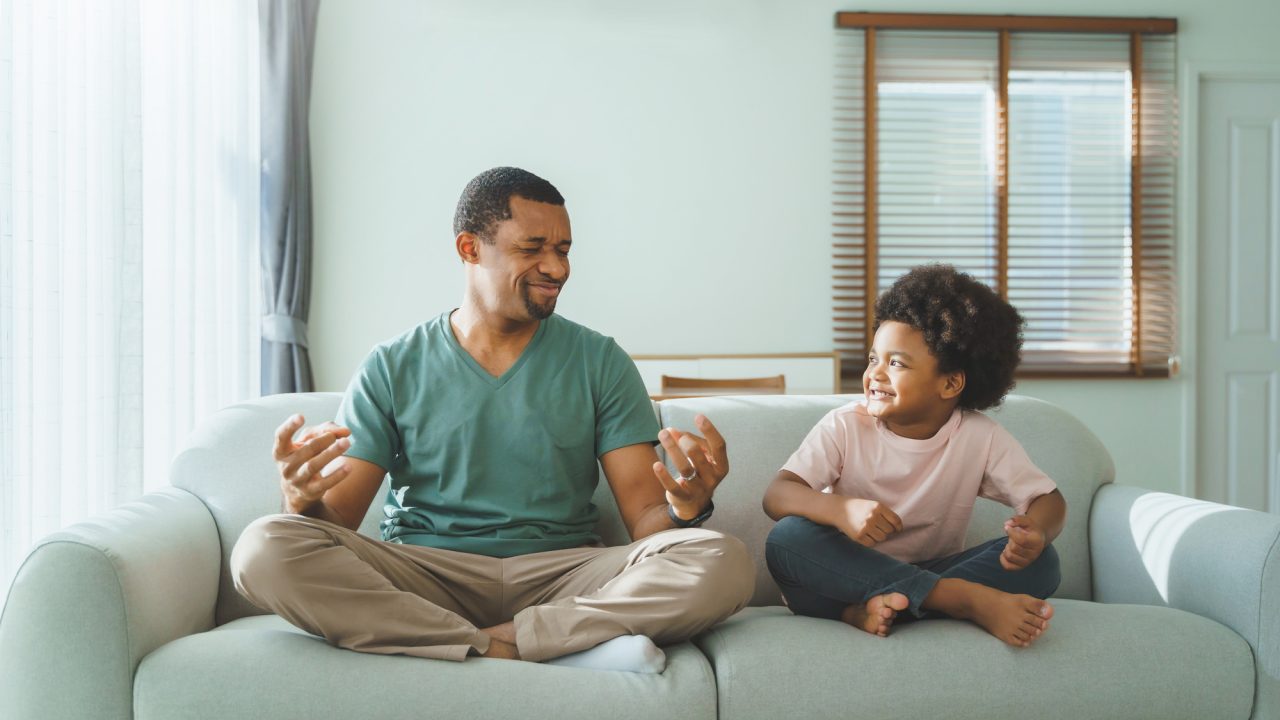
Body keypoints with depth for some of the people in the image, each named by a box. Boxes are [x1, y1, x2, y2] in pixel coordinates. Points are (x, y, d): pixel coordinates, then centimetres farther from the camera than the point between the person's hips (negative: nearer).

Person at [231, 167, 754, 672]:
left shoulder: (600, 362, 8)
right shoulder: (392, 369, 7)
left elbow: (645, 515, 2)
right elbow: (338, 519, 2)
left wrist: (686, 509, -23)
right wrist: (304, 499, -23)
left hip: (563, 575, 0)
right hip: (424, 576, 1)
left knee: (726, 563, -25)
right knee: (265, 548, -26)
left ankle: (494, 643, -22)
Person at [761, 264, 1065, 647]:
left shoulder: (981, 438, -5)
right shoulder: (844, 426, -8)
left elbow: (1049, 500, -2)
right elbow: (776, 494, -19)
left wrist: (1036, 530, -29)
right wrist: (840, 509, -41)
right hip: (845, 577, -1)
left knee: (1041, 562, -20)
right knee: (788, 536, -31)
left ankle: (879, 609, -31)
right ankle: (969, 600, -35)